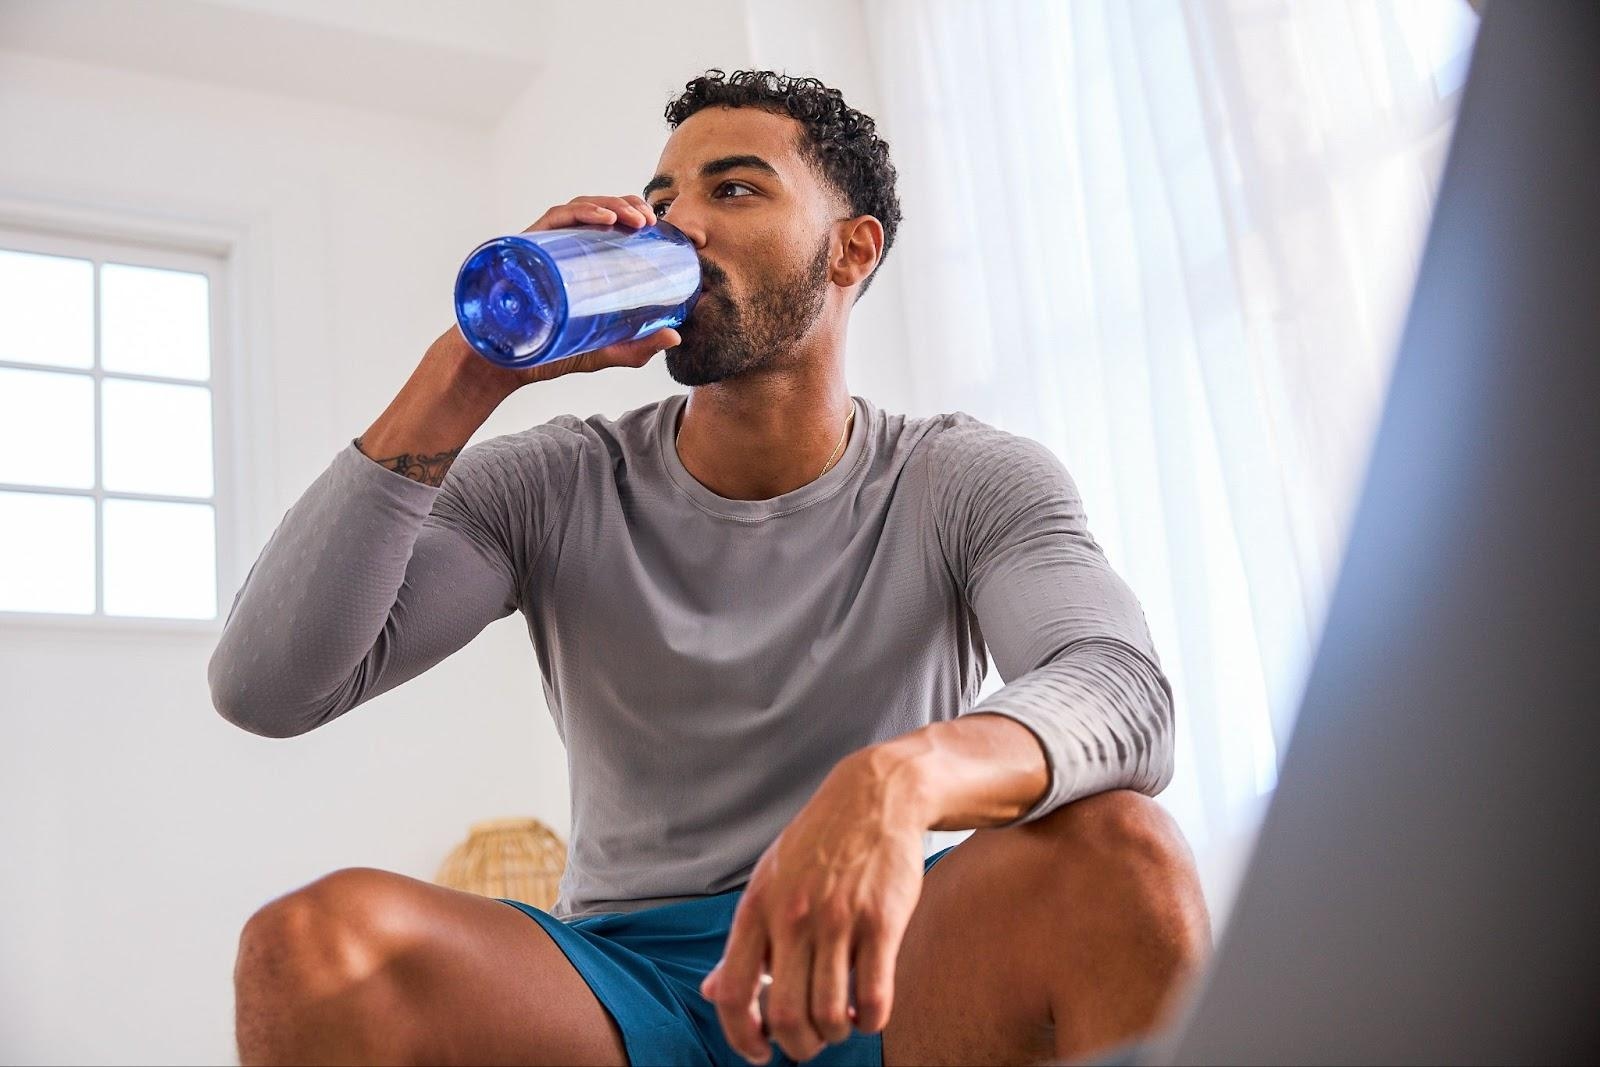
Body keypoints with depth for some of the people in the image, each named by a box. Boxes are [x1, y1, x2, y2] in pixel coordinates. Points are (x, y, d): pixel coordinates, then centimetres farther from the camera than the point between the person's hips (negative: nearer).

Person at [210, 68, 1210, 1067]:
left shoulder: (970, 481, -1)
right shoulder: (555, 488, 2)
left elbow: (1123, 692, -22)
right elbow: (265, 686, -10)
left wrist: (900, 781, -45)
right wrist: (470, 373, -15)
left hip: (876, 970, -1)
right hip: (625, 979, 2)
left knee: (1123, 854, -32)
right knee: (317, 938, -28)